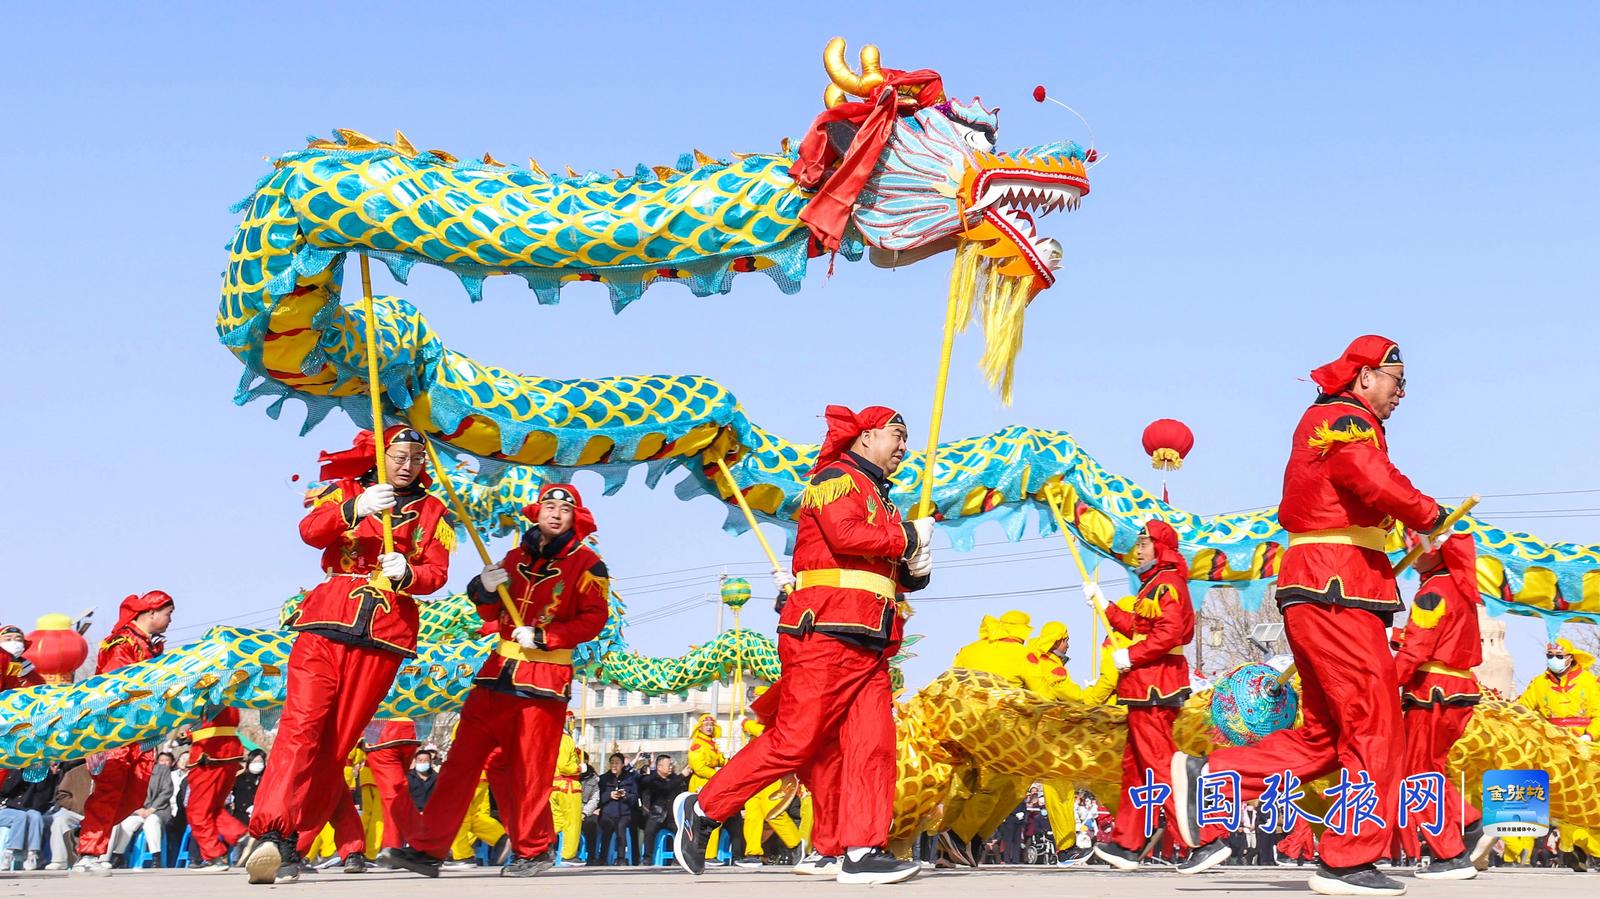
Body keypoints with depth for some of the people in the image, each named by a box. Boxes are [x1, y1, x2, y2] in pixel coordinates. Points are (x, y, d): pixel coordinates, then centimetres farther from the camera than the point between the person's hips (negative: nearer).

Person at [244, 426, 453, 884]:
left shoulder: (431, 511, 16)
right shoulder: (346, 491, 13)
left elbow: (437, 572, 4)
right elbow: (310, 532, -6)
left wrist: (407, 575, -19)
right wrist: (355, 509, -24)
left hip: (384, 635, 1)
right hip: (328, 622, -1)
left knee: (338, 739, -3)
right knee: (302, 723, -16)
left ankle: (286, 842, 0)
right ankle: (270, 833, -25)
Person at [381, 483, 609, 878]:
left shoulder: (586, 563, -1)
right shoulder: (517, 557, 16)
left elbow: (593, 620, -9)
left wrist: (543, 636, -18)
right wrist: (485, 591, -2)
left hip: (545, 678, -5)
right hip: (500, 670, 5)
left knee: (528, 771, -4)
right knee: (463, 757, 0)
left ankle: (534, 850, 14)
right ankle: (429, 848, 0)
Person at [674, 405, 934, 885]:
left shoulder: (878, 498, 28)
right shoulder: (837, 478, 0)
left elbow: (893, 573, 28)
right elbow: (846, 534, -19)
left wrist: (914, 570, 6)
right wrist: (909, 538, -7)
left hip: (868, 646, 9)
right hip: (825, 634, -9)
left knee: (873, 745, -4)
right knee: (795, 740, -9)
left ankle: (862, 851, -8)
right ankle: (702, 809, 3)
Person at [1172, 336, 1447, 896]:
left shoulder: (1320, 423, 26)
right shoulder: (1348, 420, -7)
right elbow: (1378, 483, -26)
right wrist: (1428, 515, -9)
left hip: (1316, 595, 10)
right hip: (1338, 592, -10)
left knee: (1324, 736, 11)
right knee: (1374, 728, -6)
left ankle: (1207, 780, 6)